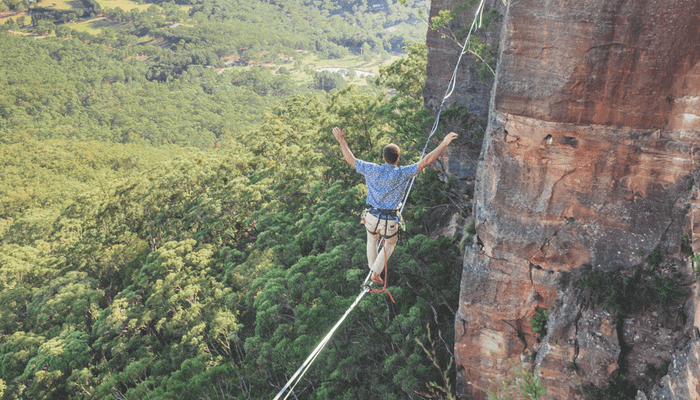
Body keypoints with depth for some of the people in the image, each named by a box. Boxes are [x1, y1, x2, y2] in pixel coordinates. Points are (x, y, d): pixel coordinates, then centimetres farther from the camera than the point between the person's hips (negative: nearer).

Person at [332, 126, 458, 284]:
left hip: (371, 217, 2)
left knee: (372, 241, 31)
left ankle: (373, 269, 48)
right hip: (390, 221, -2)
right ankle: (376, 272, 22)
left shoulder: (372, 170, -13)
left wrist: (341, 140, 9)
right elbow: (426, 161, -19)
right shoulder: (403, 173, -18)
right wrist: (445, 143, -16)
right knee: (390, 245, 27)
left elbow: (350, 159, -1)